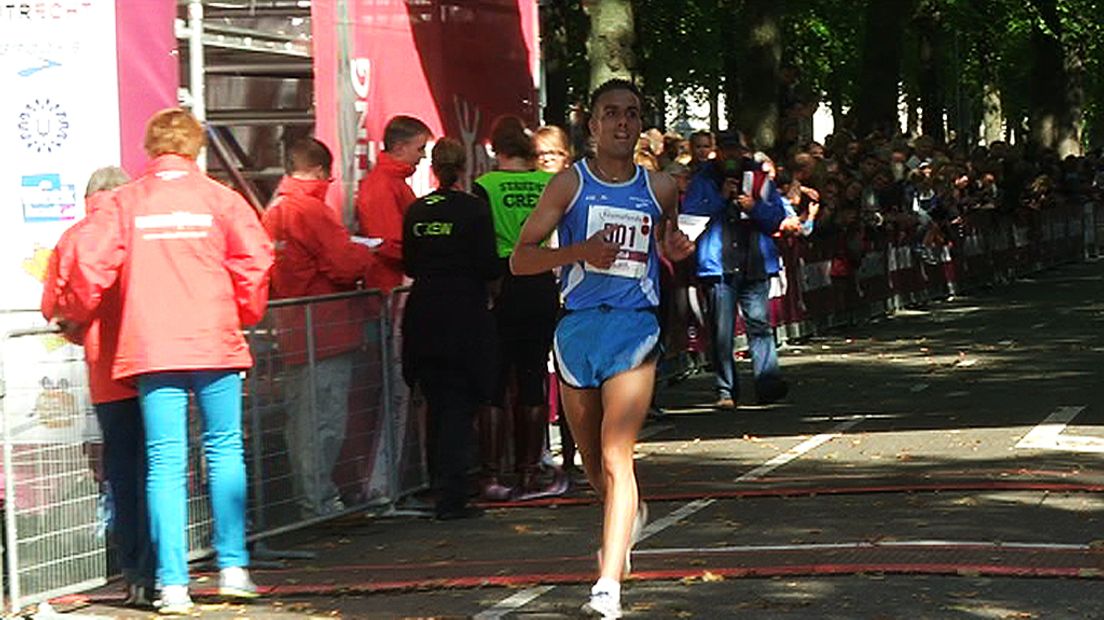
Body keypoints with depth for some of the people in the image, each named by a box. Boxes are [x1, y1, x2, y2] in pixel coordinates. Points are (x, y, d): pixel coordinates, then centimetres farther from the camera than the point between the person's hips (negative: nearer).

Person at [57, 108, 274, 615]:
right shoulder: (218, 198, 2)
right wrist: (244, 316, 15)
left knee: (165, 462, 1)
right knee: (225, 451, 11)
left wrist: (77, 316, 17)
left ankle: (173, 583, -3)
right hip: (215, 344, 0)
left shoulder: (125, 202, 3)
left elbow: (91, 265, -1)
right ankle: (233, 568, 8)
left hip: (150, 346, 0)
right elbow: (254, 262, -3)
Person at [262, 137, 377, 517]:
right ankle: (320, 503, -4)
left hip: (293, 330, 9)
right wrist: (366, 255, 1)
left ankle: (308, 500, 23)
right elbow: (345, 264, -20)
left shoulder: (273, 213, 11)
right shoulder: (312, 211, -16)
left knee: (300, 418, 15)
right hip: (325, 329, -9)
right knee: (325, 418, -5)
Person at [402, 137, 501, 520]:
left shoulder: (416, 211, 3)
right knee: (459, 406, -2)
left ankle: (442, 487, 22)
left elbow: (409, 265, 10)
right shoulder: (474, 209, -10)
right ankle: (451, 496, -9)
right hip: (465, 315, -4)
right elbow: (489, 267, -11)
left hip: (424, 317, 4)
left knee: (437, 406, 15)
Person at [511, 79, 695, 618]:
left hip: (634, 327, -1)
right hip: (578, 326, 1)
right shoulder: (570, 184, 1)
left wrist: (677, 251, 2)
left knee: (616, 456, -15)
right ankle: (631, 514, 49)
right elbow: (520, 259, -2)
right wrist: (580, 251, -17)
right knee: (591, 458, 16)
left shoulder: (660, 188, 7)